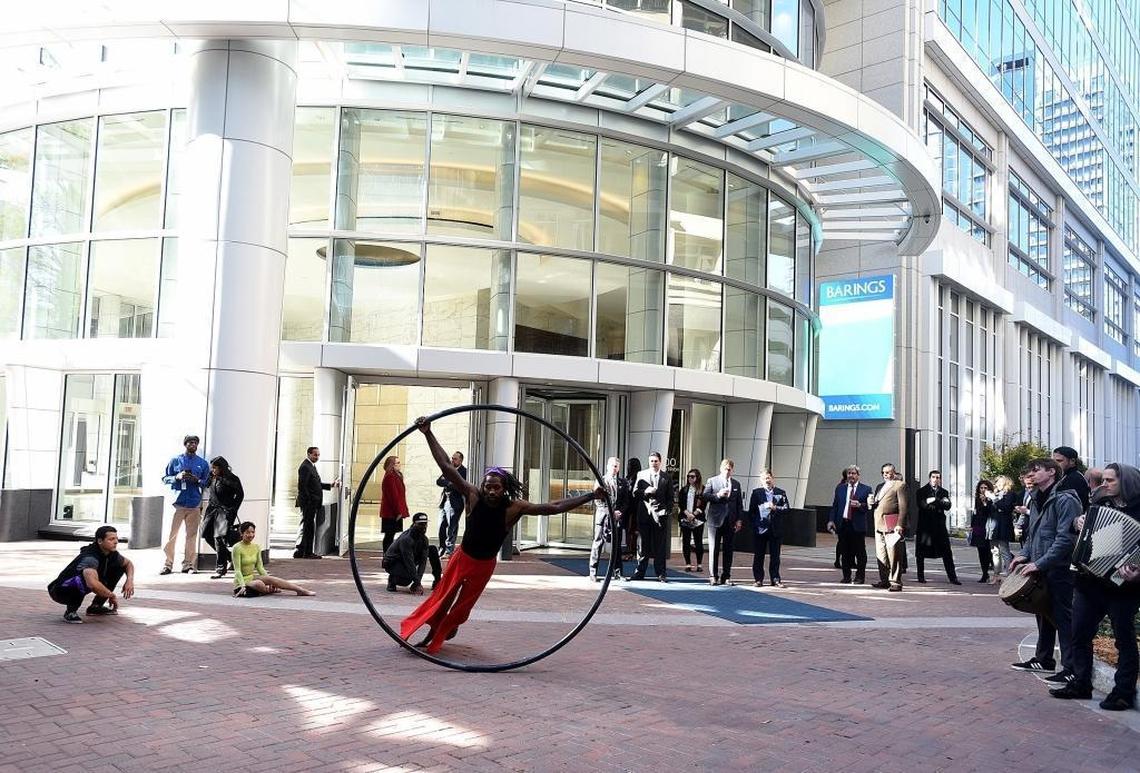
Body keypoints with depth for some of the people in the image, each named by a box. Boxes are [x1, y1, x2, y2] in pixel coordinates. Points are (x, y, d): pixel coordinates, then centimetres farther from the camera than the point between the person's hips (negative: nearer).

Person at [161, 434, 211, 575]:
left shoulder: (203, 463, 12)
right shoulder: (175, 460, 9)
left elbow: (206, 483, 14)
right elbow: (165, 478, 9)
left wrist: (197, 480, -7)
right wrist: (177, 477, -10)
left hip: (194, 504, 2)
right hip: (177, 502, -1)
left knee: (192, 535, 1)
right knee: (172, 534, -6)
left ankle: (188, 565, 7)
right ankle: (168, 564, -1)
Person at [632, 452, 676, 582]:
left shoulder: (666, 477, 8)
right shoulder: (641, 475, 9)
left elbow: (671, 497, 7)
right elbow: (635, 493, 5)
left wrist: (667, 510, -5)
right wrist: (645, 491, -13)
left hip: (660, 514, 0)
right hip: (644, 514, 1)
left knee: (660, 546, 0)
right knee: (643, 544, 4)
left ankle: (660, 573, 6)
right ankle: (640, 572, 11)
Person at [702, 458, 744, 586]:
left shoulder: (736, 484, 12)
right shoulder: (712, 481, 4)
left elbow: (739, 503, 11)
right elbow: (705, 496, -3)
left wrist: (739, 520, 3)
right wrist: (718, 495, -18)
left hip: (731, 521, 3)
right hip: (716, 520, -3)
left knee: (728, 550, 5)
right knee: (714, 549, 0)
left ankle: (726, 576, 11)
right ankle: (713, 576, 5)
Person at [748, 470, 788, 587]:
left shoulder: (781, 493, 6)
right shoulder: (756, 493, 5)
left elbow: (786, 508, -2)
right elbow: (751, 511, 4)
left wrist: (775, 508, -17)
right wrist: (754, 524, -3)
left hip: (775, 529, 0)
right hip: (760, 529, 0)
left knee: (775, 556, 4)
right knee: (758, 556, 4)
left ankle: (775, 579, 11)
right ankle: (758, 579, 12)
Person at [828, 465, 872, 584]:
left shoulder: (866, 489, 3)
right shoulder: (840, 488, 12)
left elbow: (869, 506, -2)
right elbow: (834, 506, 10)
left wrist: (860, 505, -20)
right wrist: (831, 520, 1)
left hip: (857, 525, -3)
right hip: (842, 524, 3)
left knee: (860, 553, 2)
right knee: (845, 552, 8)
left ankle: (860, 577, 13)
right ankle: (846, 576, 18)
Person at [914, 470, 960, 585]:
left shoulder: (944, 492, 13)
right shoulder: (922, 491, 4)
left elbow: (948, 506, -2)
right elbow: (921, 504, -13)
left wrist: (934, 501, -16)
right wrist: (940, 503, -16)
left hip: (940, 526, 2)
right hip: (925, 525, -2)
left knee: (947, 553, -1)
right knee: (921, 553, 3)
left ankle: (952, 577, 2)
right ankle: (921, 576, 15)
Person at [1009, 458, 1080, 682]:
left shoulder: (1065, 500, -14)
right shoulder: (1037, 500, 15)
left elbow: (1065, 538, -21)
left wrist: (1040, 563, -22)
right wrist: (1024, 554, 6)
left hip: (1060, 569, -9)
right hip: (1040, 571, 9)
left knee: (1063, 618, -5)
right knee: (1044, 615, 17)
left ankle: (1072, 669, 0)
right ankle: (1043, 659, 29)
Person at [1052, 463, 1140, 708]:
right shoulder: (1099, 504, 9)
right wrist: (1077, 522, 1)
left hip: (1120, 586, -7)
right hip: (1089, 582, 7)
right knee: (1080, 634, 11)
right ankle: (1081, 684, 22)